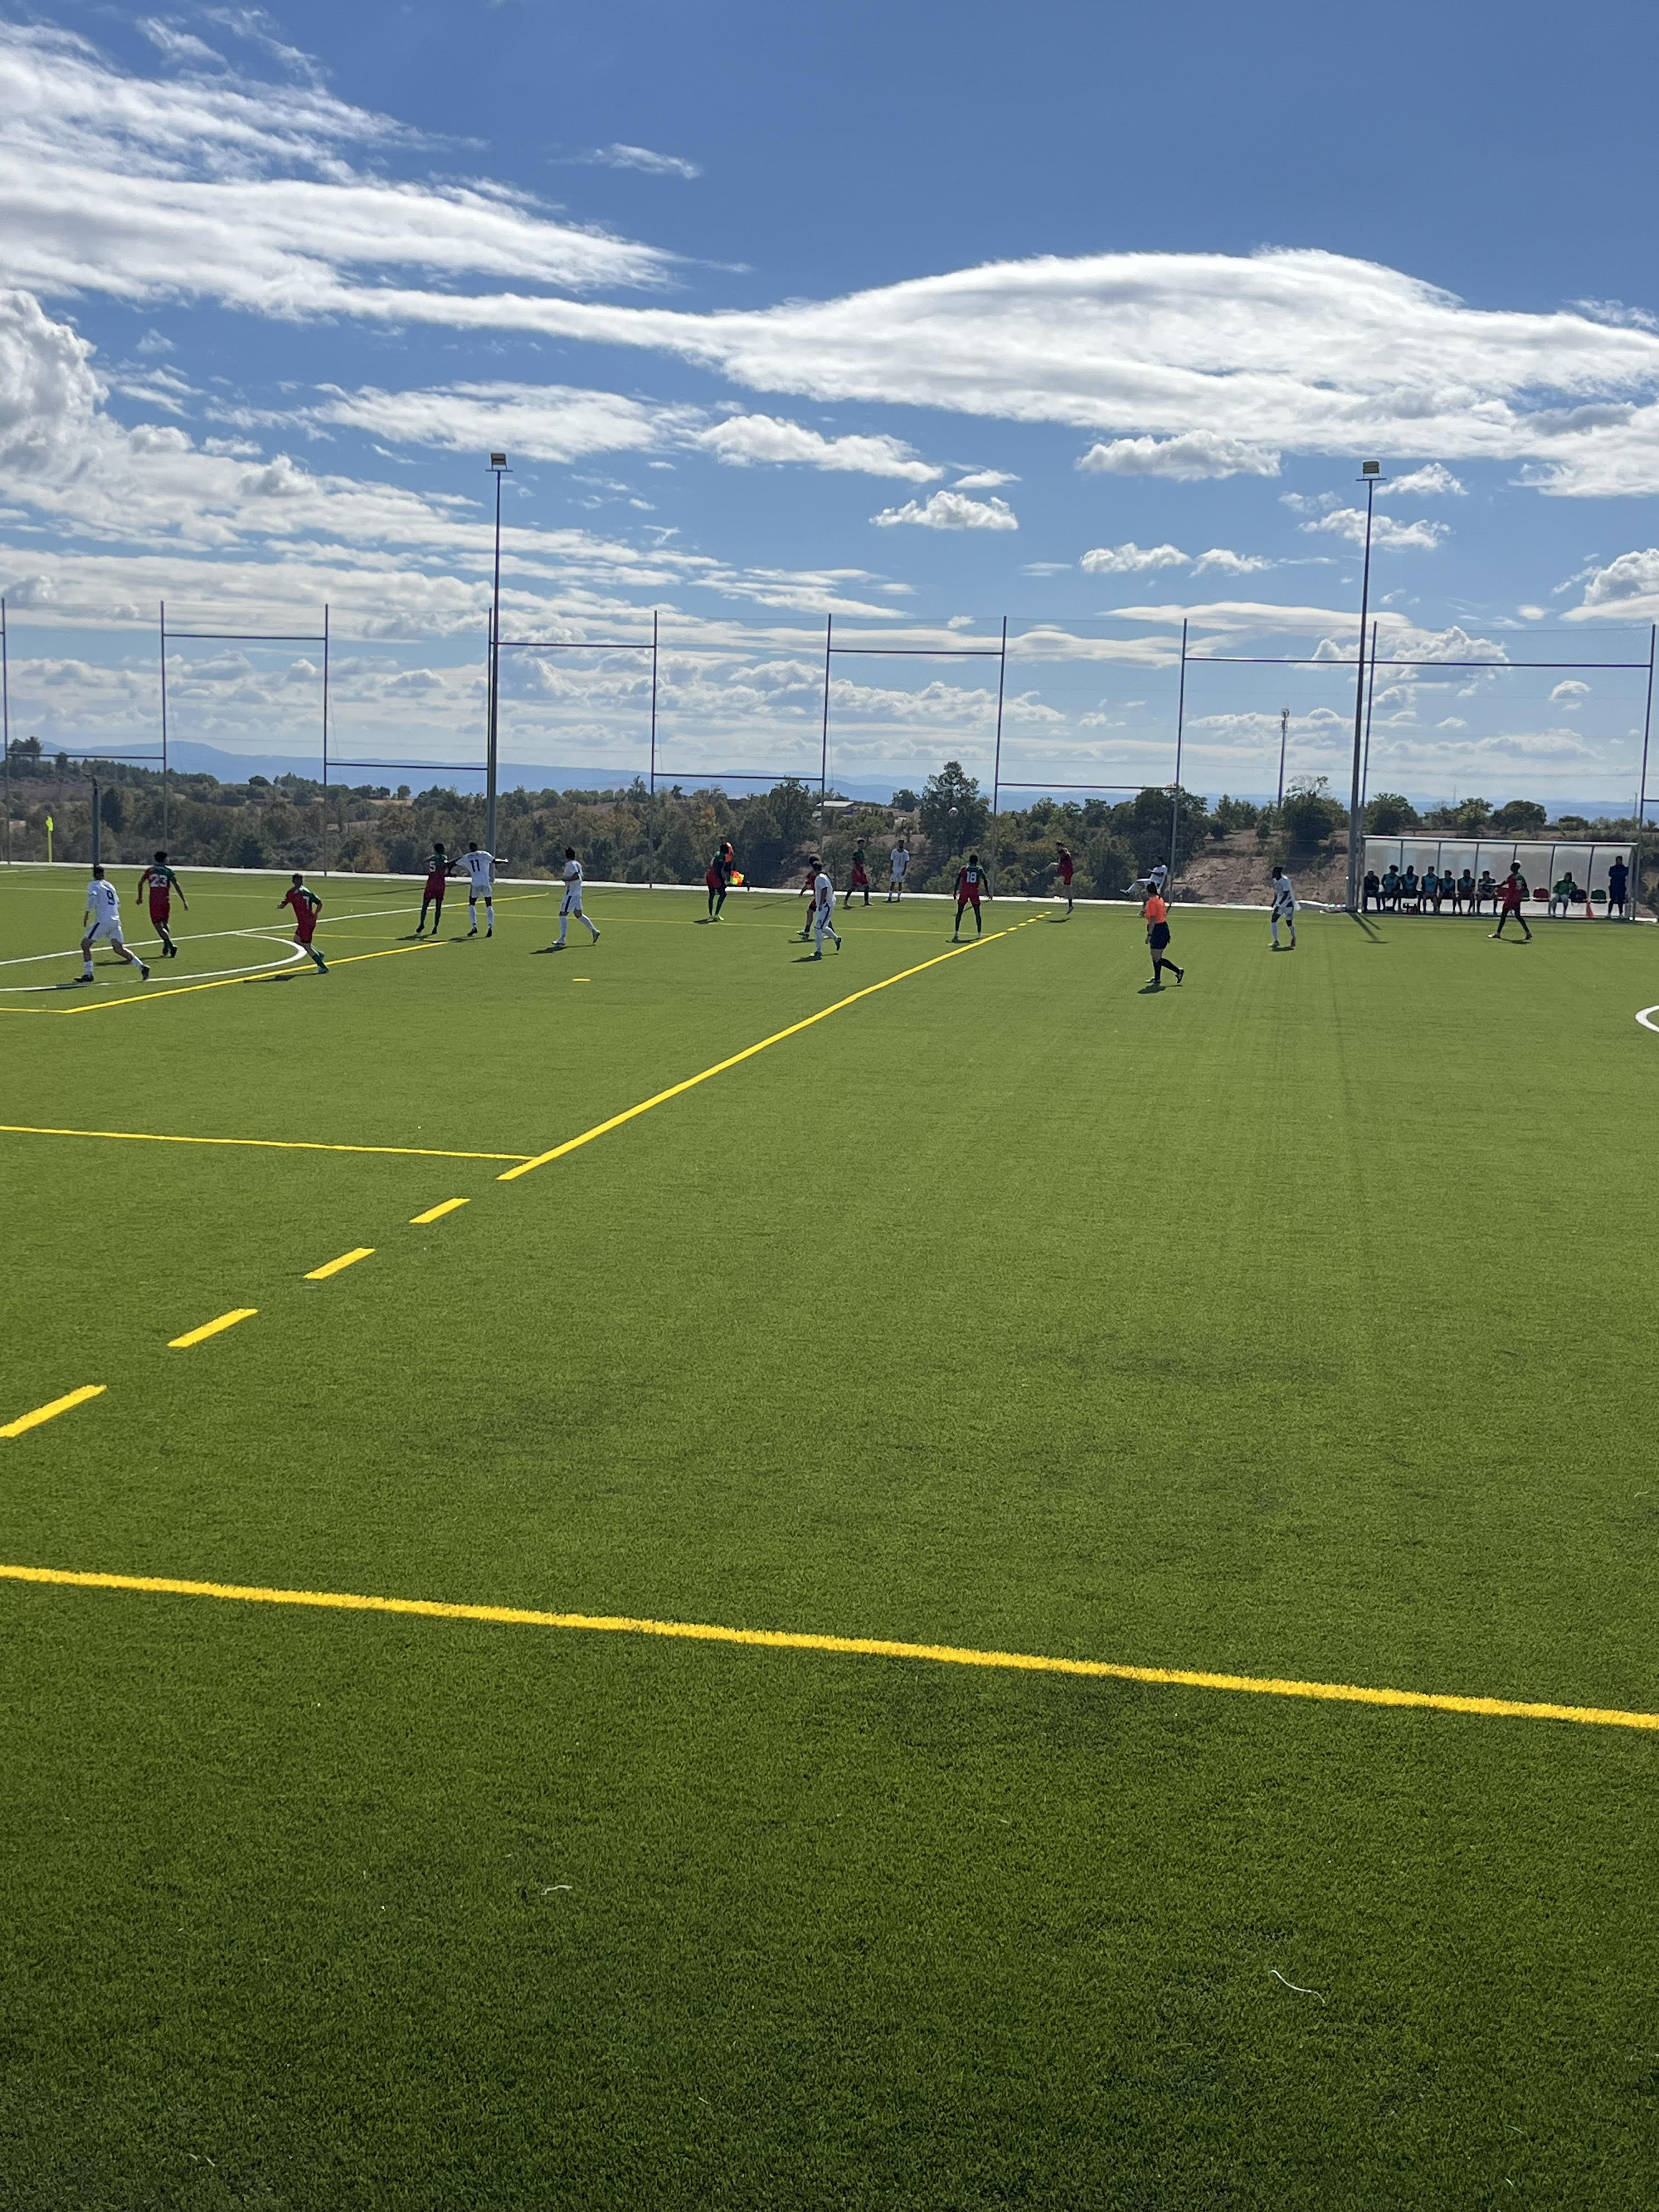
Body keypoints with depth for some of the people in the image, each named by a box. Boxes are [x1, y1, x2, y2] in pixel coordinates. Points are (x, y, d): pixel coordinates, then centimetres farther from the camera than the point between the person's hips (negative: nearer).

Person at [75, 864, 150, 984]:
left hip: (103, 921, -6)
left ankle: (88, 974, -2)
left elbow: (93, 897, -19)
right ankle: (142, 967, -6)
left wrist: (87, 913, -14)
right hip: (116, 921, 6)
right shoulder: (110, 885, 20)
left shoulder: (93, 885, 1)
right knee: (119, 949, 8)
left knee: (85, 944, 4)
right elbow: (118, 903, 26)